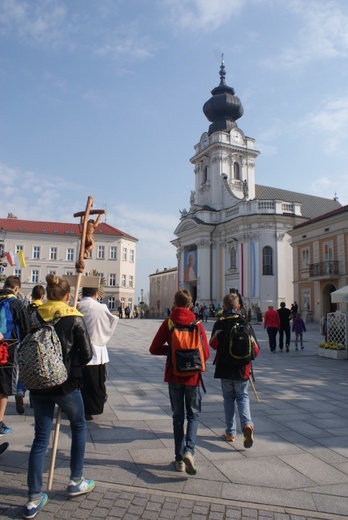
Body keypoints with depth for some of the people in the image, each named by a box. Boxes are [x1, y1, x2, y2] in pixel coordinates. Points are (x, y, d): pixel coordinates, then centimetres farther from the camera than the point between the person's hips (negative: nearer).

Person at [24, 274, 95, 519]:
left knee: (41, 437, 14)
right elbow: (87, 354, -12)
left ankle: (34, 498, 18)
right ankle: (76, 482, 29)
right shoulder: (74, 319, -12)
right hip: (67, 384, -3)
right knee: (79, 427, 20)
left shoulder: (35, 317, -1)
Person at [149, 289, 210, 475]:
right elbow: (206, 353, -6)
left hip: (174, 376, 1)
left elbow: (154, 349, -6)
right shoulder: (197, 324, -8)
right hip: (193, 377, 0)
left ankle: (180, 459, 17)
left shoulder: (168, 323, -7)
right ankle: (189, 451, -5)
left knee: (178, 416, 13)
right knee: (193, 415, 14)